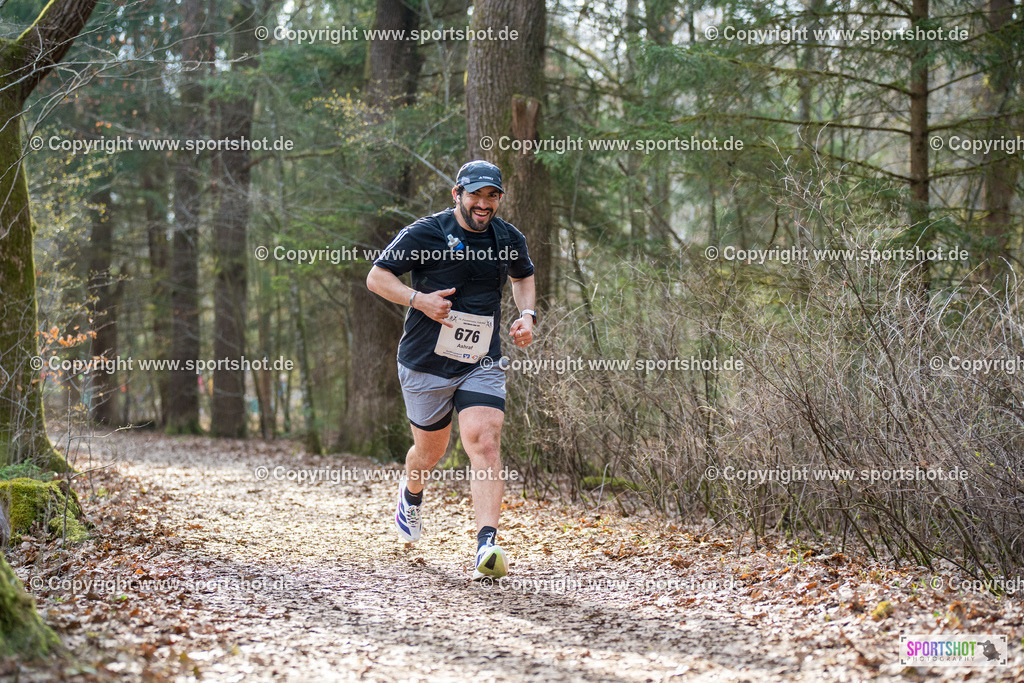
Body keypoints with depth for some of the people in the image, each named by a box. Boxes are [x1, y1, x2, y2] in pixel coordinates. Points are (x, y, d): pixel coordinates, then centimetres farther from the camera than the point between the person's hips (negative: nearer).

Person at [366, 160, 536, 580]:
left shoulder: (509, 240, 5)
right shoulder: (424, 233, -8)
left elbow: (523, 276, 27)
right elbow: (377, 277, -5)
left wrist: (527, 315, 8)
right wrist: (418, 299, -21)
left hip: (482, 365, 2)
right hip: (426, 363, -2)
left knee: (485, 443, -18)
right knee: (431, 450, 13)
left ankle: (487, 545, -26)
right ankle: (411, 495, 50)